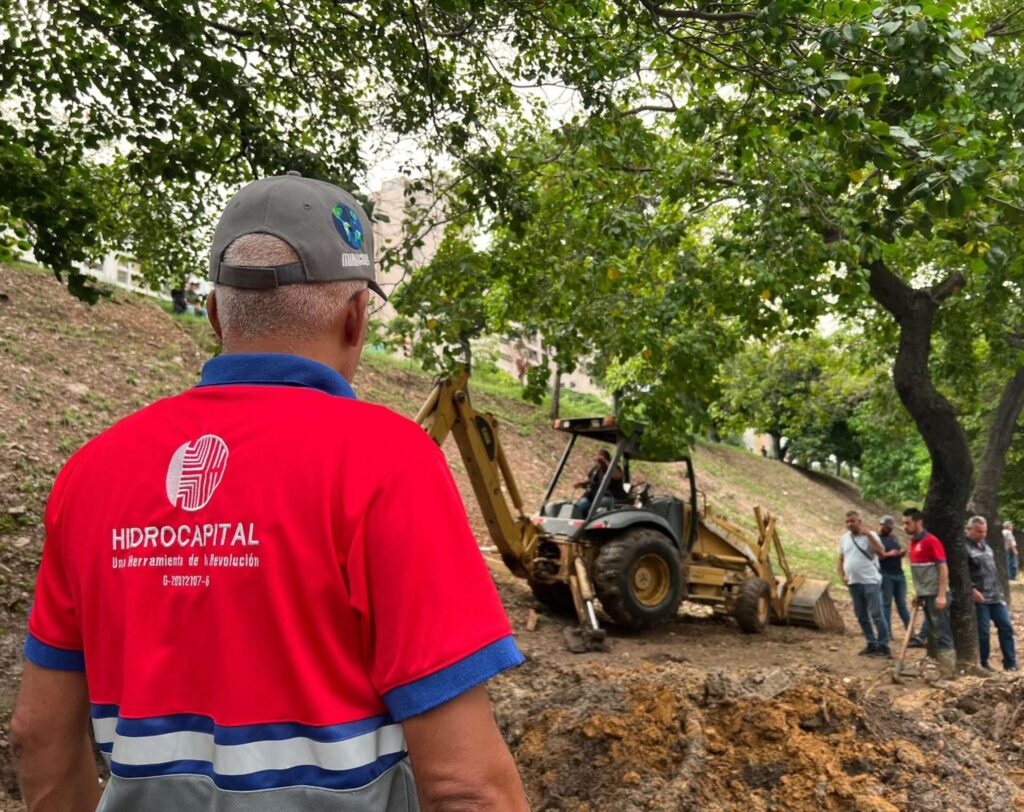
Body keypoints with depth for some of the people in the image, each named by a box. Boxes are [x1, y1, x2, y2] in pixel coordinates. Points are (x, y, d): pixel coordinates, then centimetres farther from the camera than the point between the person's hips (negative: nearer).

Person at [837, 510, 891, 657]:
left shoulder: (870, 536, -7)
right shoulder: (844, 538, 9)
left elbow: (881, 553, -24)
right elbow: (841, 559, 18)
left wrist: (868, 534, -25)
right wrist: (842, 576, 4)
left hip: (870, 582, -6)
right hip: (853, 583, 6)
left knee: (876, 615, -7)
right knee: (861, 616, 11)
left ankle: (884, 647, -3)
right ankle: (872, 644, 21)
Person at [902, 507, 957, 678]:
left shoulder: (931, 541, -14)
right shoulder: (913, 542, 12)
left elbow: (943, 568, -18)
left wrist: (942, 595, -23)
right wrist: (918, 593, 18)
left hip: (936, 594, -9)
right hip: (925, 595, 9)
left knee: (941, 632, -5)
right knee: (932, 632, 12)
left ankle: (948, 671, 0)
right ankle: (941, 667, 18)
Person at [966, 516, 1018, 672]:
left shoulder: (985, 545, 16)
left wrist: (999, 590, 22)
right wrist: (972, 590, -24)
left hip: (996, 596, 8)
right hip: (979, 598, -8)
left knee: (1006, 627, 7)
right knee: (983, 632, -2)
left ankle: (1010, 663, 14)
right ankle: (983, 664, 12)